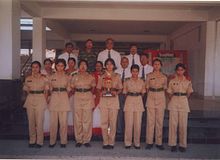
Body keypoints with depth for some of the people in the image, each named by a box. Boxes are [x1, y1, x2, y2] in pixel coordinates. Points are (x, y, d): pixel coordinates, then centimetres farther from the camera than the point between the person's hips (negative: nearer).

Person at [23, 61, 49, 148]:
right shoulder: (28, 78, 7)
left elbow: (46, 91, 4)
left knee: (39, 122, -3)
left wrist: (44, 101, -2)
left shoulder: (44, 79, 1)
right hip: (30, 100, 3)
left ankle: (39, 141, 8)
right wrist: (32, 95, 4)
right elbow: (26, 90, 14)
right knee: (31, 121, 6)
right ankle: (32, 141, 18)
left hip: (40, 100, -2)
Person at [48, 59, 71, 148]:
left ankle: (63, 141, 10)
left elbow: (69, 89, 11)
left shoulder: (67, 77, 8)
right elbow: (50, 89, 11)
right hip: (54, 99, 1)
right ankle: (52, 141, 12)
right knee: (53, 121, 0)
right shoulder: (52, 77, 9)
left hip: (64, 99, 0)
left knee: (63, 121, -1)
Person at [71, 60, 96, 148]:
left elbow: (93, 88, 13)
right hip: (77, 98, 1)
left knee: (88, 120, -1)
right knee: (78, 120, 1)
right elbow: (72, 88, 13)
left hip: (88, 98, 0)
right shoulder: (75, 77, 11)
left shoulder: (90, 77, 9)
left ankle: (86, 140, 8)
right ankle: (78, 140, 11)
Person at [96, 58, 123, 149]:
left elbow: (120, 89, 10)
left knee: (113, 122, -1)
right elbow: (99, 88, 13)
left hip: (114, 100, -1)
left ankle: (111, 142, 8)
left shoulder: (117, 76, 8)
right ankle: (105, 142, 9)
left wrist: (116, 92, -9)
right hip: (104, 100, 1)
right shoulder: (102, 76, 11)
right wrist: (101, 92, -7)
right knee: (104, 122, -1)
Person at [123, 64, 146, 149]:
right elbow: (125, 93, 9)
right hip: (129, 102, -1)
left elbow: (143, 93, 13)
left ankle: (137, 143, 15)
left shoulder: (141, 82, 7)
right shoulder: (127, 82, 4)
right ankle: (128, 142, 11)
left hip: (138, 102, 1)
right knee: (129, 123, -2)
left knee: (138, 124, 2)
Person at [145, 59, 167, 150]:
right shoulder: (149, 76, 6)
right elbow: (147, 88, 10)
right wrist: (149, 95, 2)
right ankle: (149, 142, 7)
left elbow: (165, 89, 14)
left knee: (160, 120, 3)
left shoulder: (164, 77, 9)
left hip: (161, 98, 1)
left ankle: (159, 142, 12)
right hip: (151, 98, -1)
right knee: (150, 120, -2)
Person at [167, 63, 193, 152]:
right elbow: (170, 93, 9)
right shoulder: (172, 81, 4)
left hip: (184, 102, 0)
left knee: (183, 124, 2)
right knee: (173, 124, 0)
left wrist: (182, 99, 6)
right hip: (174, 102, 0)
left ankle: (182, 145, 15)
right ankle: (173, 144, 9)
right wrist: (175, 99, 3)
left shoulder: (188, 81, 5)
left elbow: (188, 93, 10)